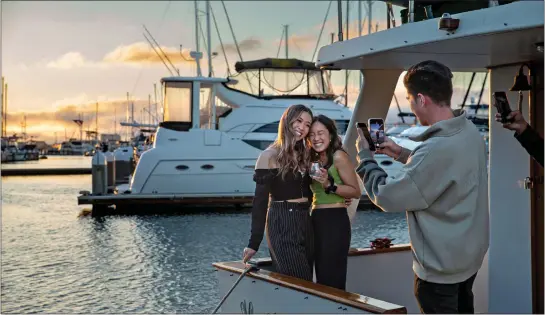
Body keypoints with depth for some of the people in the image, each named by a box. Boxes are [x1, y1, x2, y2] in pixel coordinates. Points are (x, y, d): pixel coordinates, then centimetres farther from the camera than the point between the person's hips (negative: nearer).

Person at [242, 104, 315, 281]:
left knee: (307, 283, 8)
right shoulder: (270, 156, -6)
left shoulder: (305, 155, 13)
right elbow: (260, 201, -8)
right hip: (282, 224, -7)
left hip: (306, 222, 7)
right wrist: (254, 243, -11)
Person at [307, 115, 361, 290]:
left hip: (335, 221, -8)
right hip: (316, 220, 8)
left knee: (332, 280, -4)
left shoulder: (339, 156, -10)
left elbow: (356, 192, -13)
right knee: (321, 278, 15)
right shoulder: (314, 159, 12)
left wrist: (330, 185, -22)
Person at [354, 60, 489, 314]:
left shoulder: (436, 149, -34)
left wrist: (364, 156, -10)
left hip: (442, 266, -8)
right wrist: (403, 155, 9)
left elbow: (387, 196, -24)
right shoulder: (470, 131, -5)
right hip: (469, 253, 8)